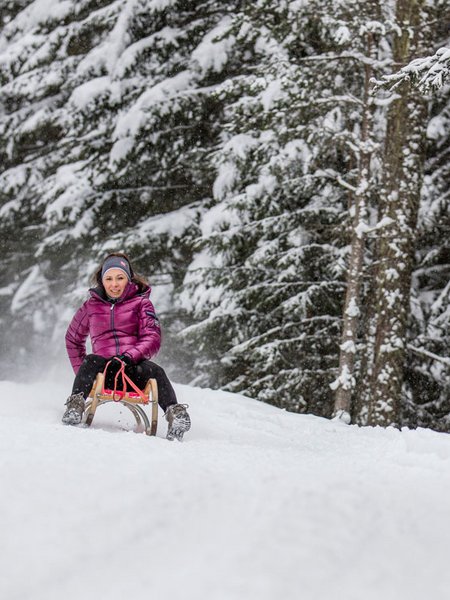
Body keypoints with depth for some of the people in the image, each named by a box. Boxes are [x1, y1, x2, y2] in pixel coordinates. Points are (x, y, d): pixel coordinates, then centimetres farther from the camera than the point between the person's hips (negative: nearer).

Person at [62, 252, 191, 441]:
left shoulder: (141, 303, 12)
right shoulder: (91, 307, 17)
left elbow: (152, 339, -1)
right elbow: (73, 339, 31)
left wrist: (129, 357, -19)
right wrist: (81, 371, 17)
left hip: (133, 369, -1)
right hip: (104, 372, 1)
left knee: (153, 370, -35)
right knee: (91, 361, -34)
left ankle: (175, 413, -55)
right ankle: (75, 407, -49)